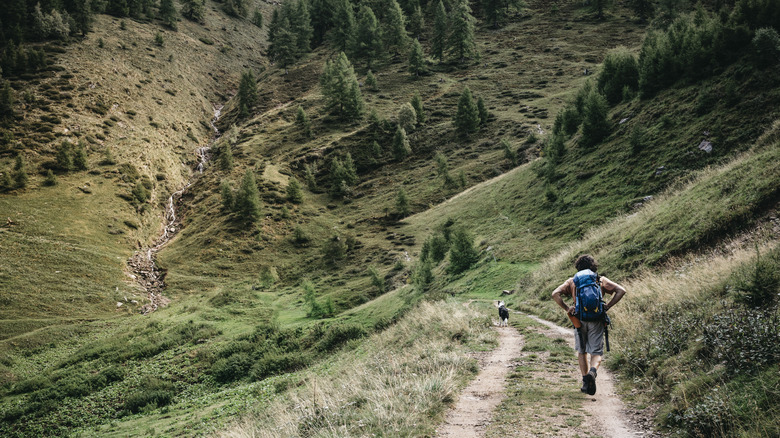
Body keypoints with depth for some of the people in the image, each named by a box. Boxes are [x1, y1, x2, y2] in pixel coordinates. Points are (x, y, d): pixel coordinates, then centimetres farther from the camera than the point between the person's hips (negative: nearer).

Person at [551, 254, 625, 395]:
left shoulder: (572, 281, 8)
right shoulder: (601, 280, 8)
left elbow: (555, 294, -4)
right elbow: (621, 291, -1)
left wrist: (566, 308, 0)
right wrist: (608, 306, 0)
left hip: (579, 320, 1)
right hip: (596, 320, -1)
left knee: (581, 352, 18)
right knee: (597, 353, 3)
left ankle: (586, 382, 13)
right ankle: (592, 371, -26)